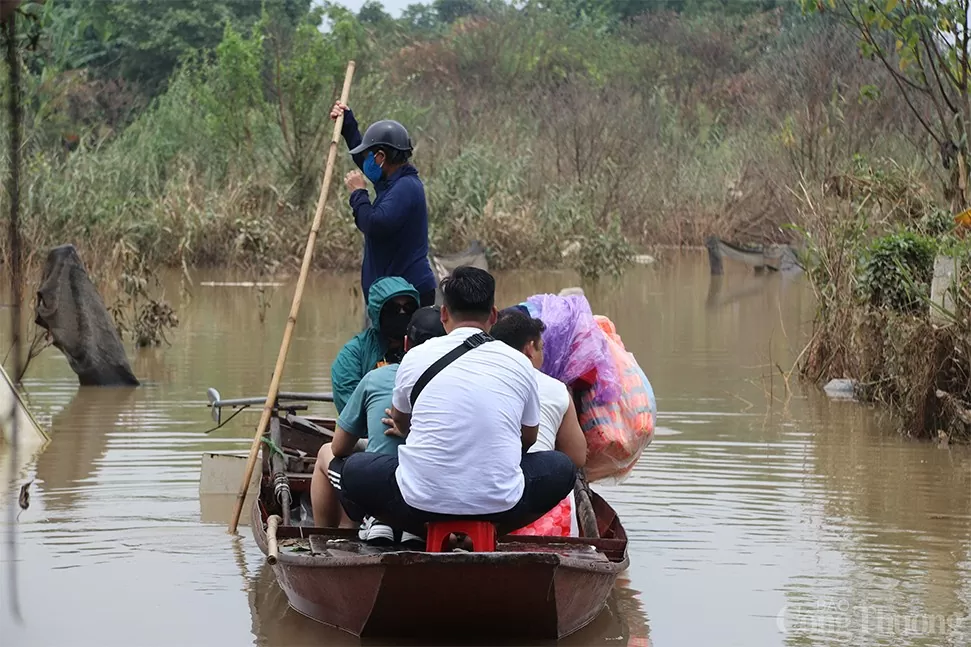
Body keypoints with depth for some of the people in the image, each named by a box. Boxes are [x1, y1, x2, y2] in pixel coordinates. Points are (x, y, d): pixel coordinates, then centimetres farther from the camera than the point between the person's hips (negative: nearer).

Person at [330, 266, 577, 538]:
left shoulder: (416, 358, 3)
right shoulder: (519, 363, 4)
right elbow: (528, 438, 21)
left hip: (420, 505, 0)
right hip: (500, 507, 0)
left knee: (347, 469, 24)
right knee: (561, 466, 27)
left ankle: (424, 531, 16)